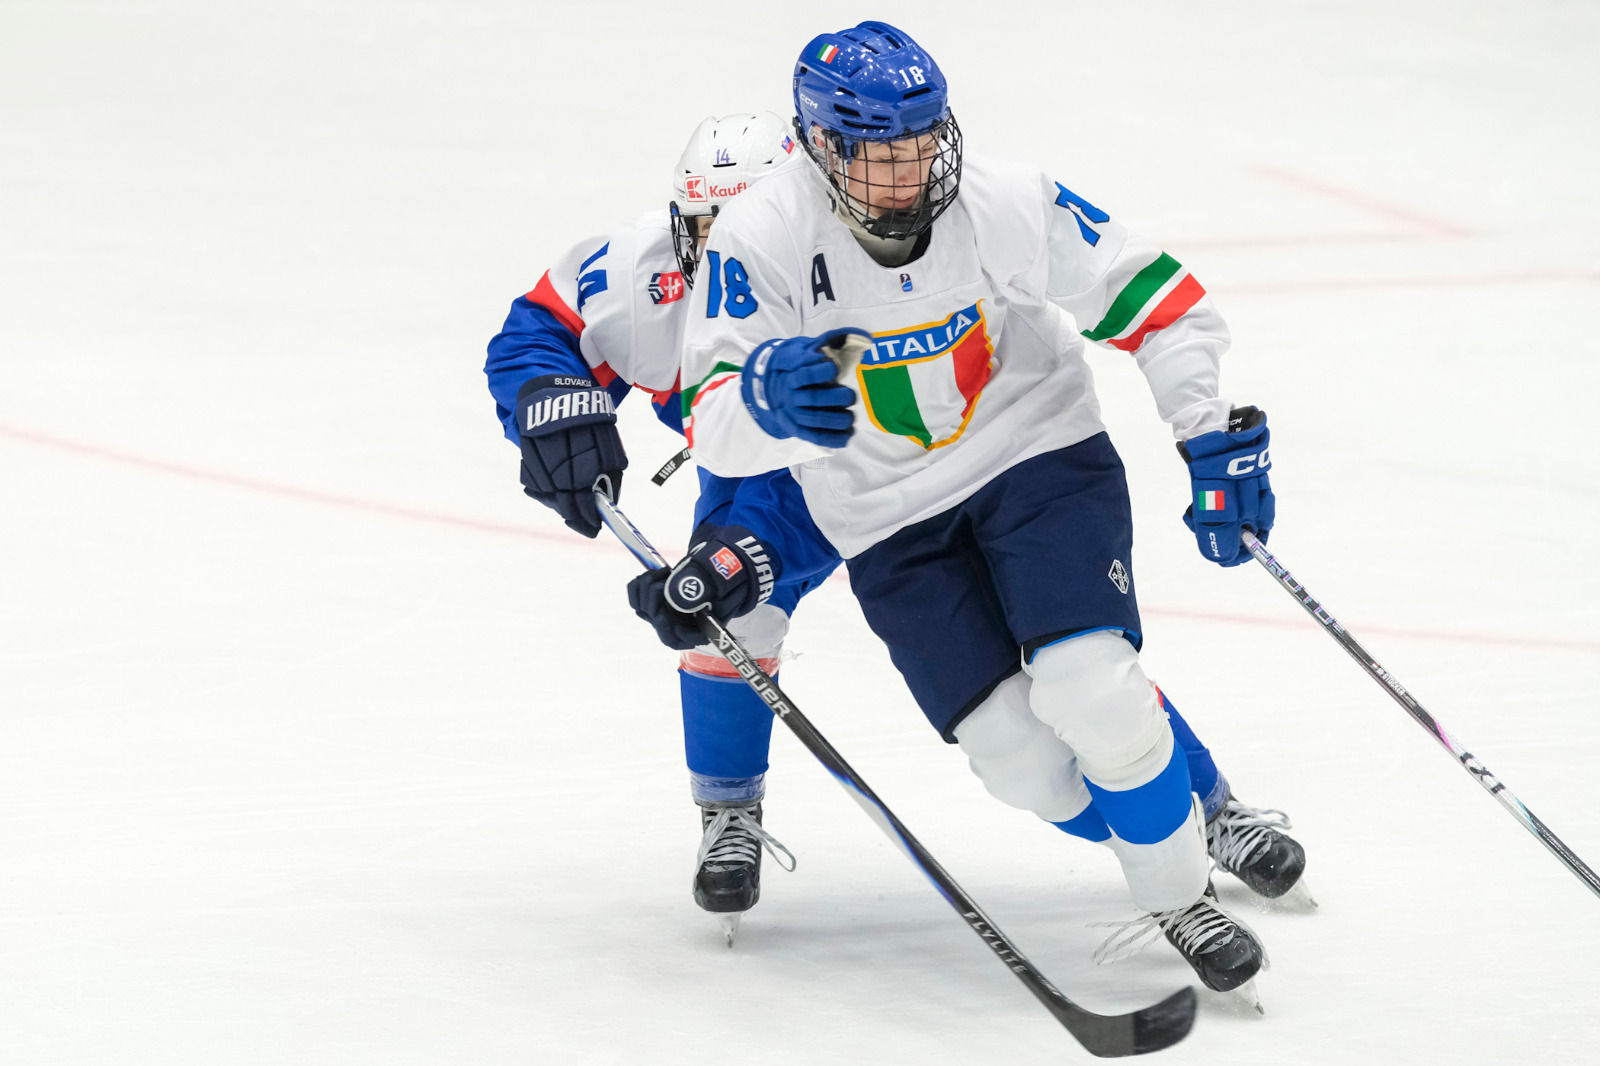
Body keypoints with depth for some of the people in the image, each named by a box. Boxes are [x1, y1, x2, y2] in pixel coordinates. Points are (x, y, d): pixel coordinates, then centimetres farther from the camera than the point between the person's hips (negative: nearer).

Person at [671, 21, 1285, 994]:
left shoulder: (1007, 204, -19)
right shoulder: (762, 240, -21)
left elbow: (1160, 300, -8)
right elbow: (714, 427, -26)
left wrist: (1219, 438, -14)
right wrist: (767, 400, -49)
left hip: (1036, 449, -1)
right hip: (887, 512, 1)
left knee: (1086, 687, -21)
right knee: (1016, 752, -10)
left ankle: (1186, 896, -1)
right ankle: (1190, 810, 17)